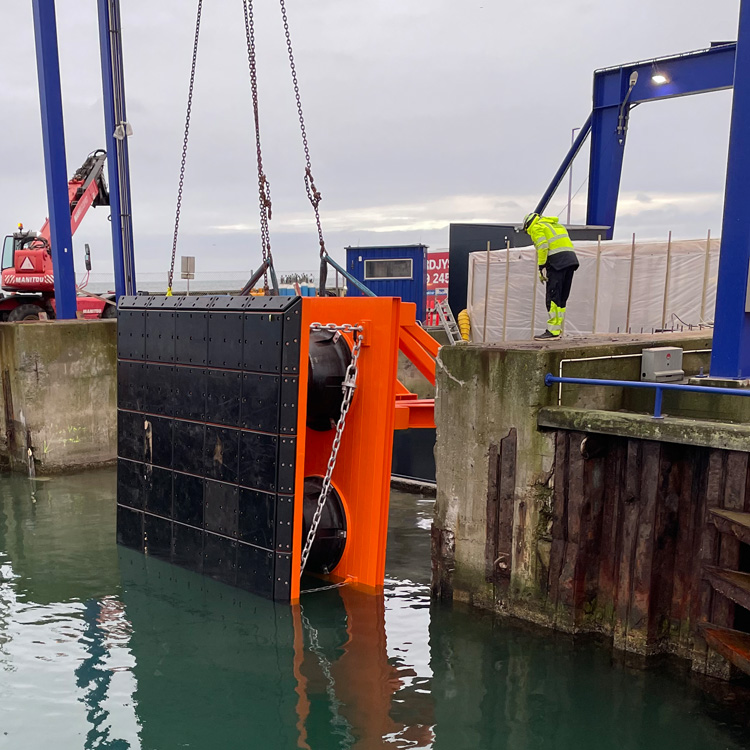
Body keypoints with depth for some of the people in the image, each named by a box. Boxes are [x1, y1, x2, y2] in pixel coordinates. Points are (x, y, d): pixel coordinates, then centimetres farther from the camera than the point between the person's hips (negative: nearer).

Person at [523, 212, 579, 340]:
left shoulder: (537, 228, 6)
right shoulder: (557, 225, 31)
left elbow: (542, 247, -10)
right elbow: (566, 245, 22)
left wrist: (542, 268, -9)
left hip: (557, 261, -8)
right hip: (572, 259, 8)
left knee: (553, 296, -8)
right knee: (562, 298, 11)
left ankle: (553, 331, -12)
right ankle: (558, 329, 14)